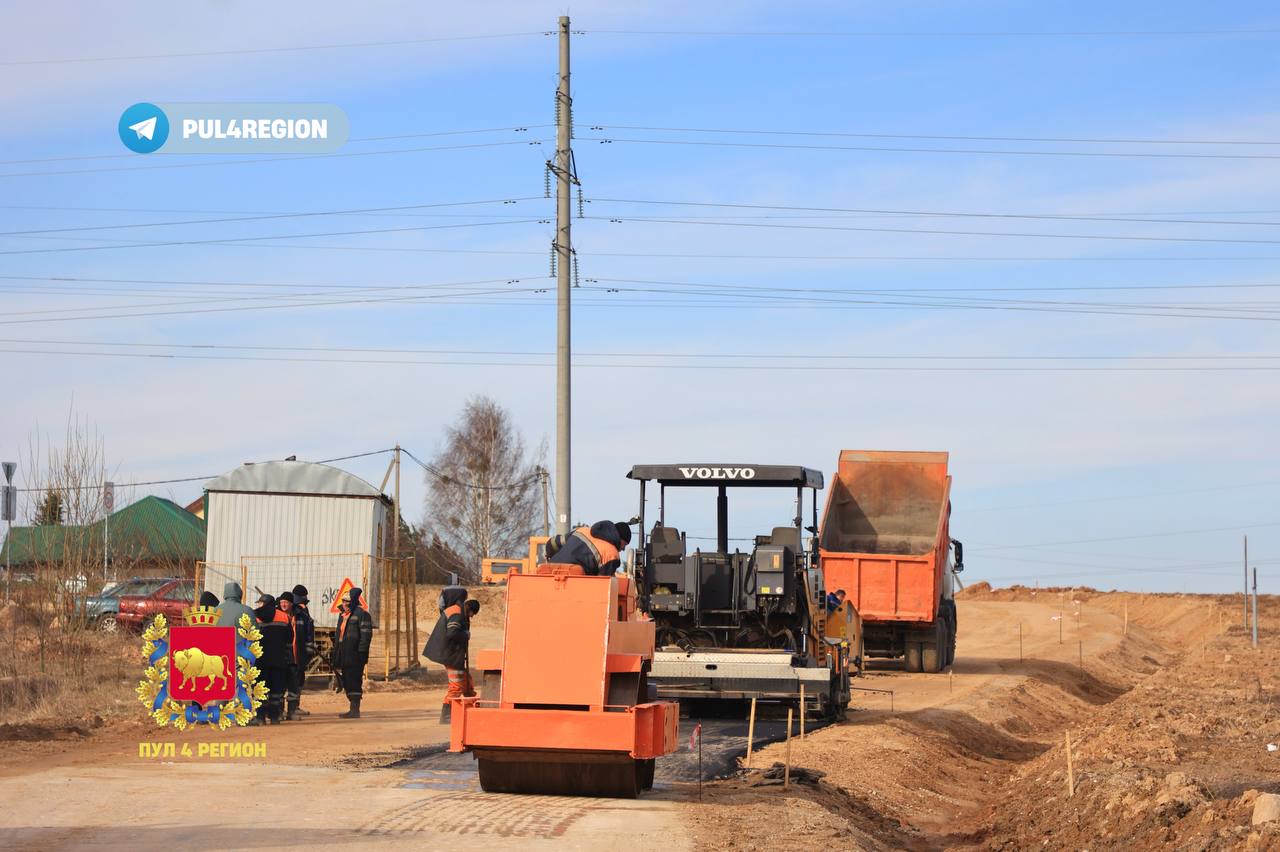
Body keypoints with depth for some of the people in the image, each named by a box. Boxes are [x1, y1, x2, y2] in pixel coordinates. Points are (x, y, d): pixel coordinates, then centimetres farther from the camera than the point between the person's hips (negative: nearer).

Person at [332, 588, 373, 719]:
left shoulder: (361, 614, -9)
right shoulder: (342, 615, 19)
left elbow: (366, 634, -15)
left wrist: (362, 652, -20)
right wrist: (336, 656, 22)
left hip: (355, 655, -9)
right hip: (345, 656, 9)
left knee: (354, 682, -9)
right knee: (347, 683, 11)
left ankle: (355, 710, -8)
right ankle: (353, 710, 17)